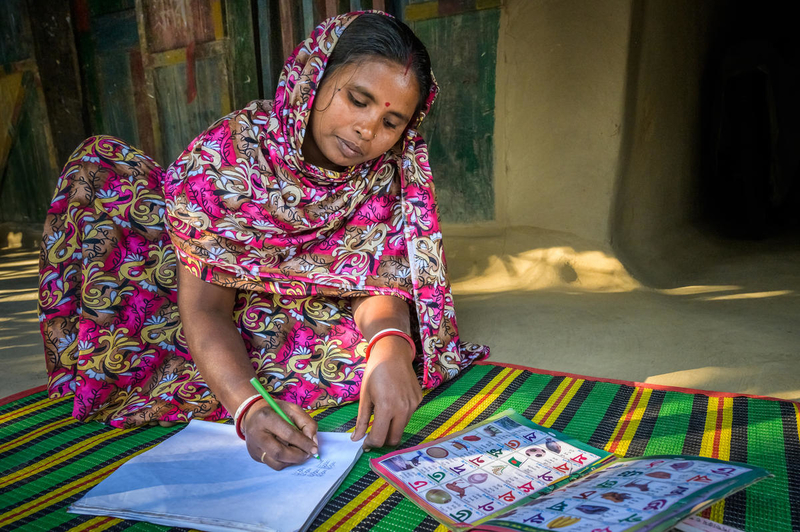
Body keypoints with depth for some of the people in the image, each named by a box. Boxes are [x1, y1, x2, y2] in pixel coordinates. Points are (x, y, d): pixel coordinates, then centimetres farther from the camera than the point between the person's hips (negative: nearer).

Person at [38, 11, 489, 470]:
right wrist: (248, 407, -41)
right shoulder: (225, 152, -21)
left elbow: (377, 282, -20)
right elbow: (205, 308, -25)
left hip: (315, 333, 2)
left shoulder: (392, 171, -13)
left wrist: (390, 347, -43)